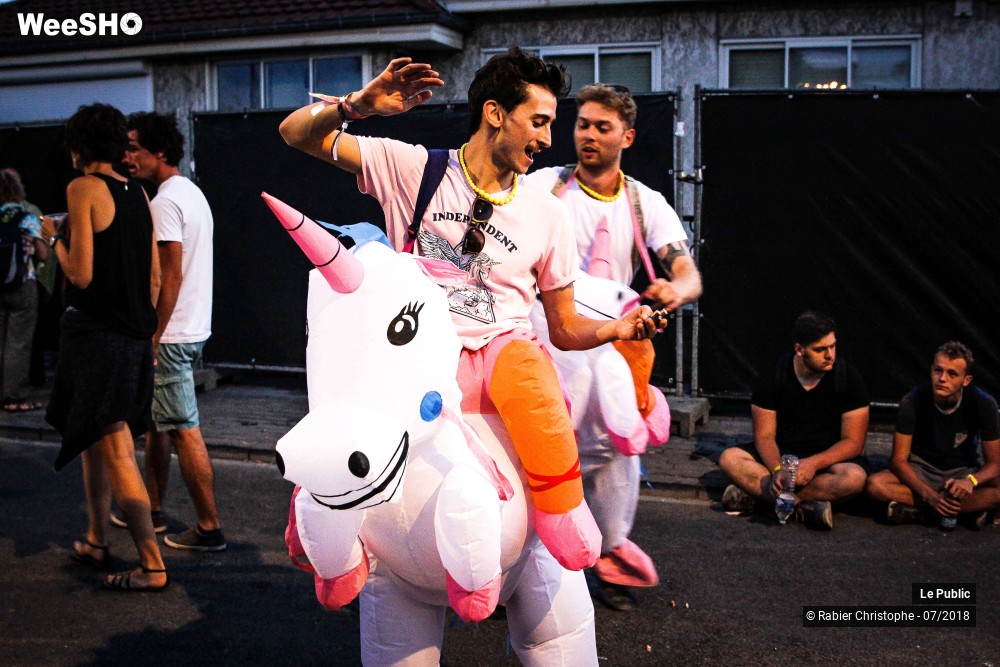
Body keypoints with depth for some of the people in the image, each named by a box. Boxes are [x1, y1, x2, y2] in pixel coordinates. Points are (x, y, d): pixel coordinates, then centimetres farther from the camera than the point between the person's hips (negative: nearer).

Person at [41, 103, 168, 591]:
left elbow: (81, 274, -15)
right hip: (134, 335, 8)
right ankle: (96, 541, 33)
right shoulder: (138, 194, 10)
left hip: (94, 332, -8)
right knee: (93, 438, 22)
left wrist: (53, 237, 2)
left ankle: (153, 566, -3)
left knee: (116, 449, -5)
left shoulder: (83, 189, -10)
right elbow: (154, 277, 12)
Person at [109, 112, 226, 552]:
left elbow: (171, 276, -21)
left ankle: (209, 528, 2)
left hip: (171, 334, -10)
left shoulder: (165, 202, -16)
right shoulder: (192, 194, 15)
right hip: (192, 327, 10)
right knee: (155, 420, 19)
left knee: (183, 430, -5)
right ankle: (153, 510, 31)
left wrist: (153, 336, -18)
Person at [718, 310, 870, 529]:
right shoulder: (772, 377, -7)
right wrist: (777, 470, -29)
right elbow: (764, 436, -8)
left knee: (855, 477, -36)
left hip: (829, 459, -1)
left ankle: (754, 493, -30)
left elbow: (853, 442, -11)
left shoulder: (848, 378, -9)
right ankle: (805, 504, -32)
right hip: (781, 456, 1)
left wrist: (814, 463, -27)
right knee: (729, 458, -24)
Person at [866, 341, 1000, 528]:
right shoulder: (913, 402, -16)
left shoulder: (983, 404, -14)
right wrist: (929, 495, -30)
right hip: (921, 471, 0)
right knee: (875, 484, -30)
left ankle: (914, 509, -25)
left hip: (963, 471, 0)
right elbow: (898, 460, -15)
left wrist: (970, 481, -34)